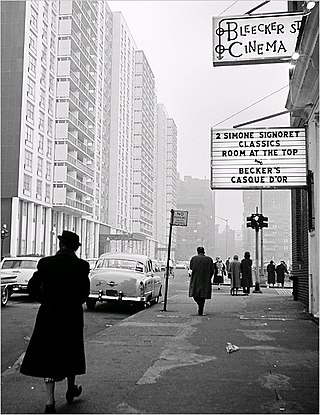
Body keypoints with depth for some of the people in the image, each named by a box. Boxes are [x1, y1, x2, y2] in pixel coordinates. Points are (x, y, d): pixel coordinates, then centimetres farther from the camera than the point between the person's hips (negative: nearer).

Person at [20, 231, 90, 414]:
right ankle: (71, 389, 36)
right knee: (70, 352, 19)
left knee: (48, 353, 8)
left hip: (48, 315, 0)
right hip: (72, 316, 0)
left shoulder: (46, 263, -7)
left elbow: (32, 287, -6)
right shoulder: (81, 266, -9)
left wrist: (47, 300, 8)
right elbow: (85, 293, -9)